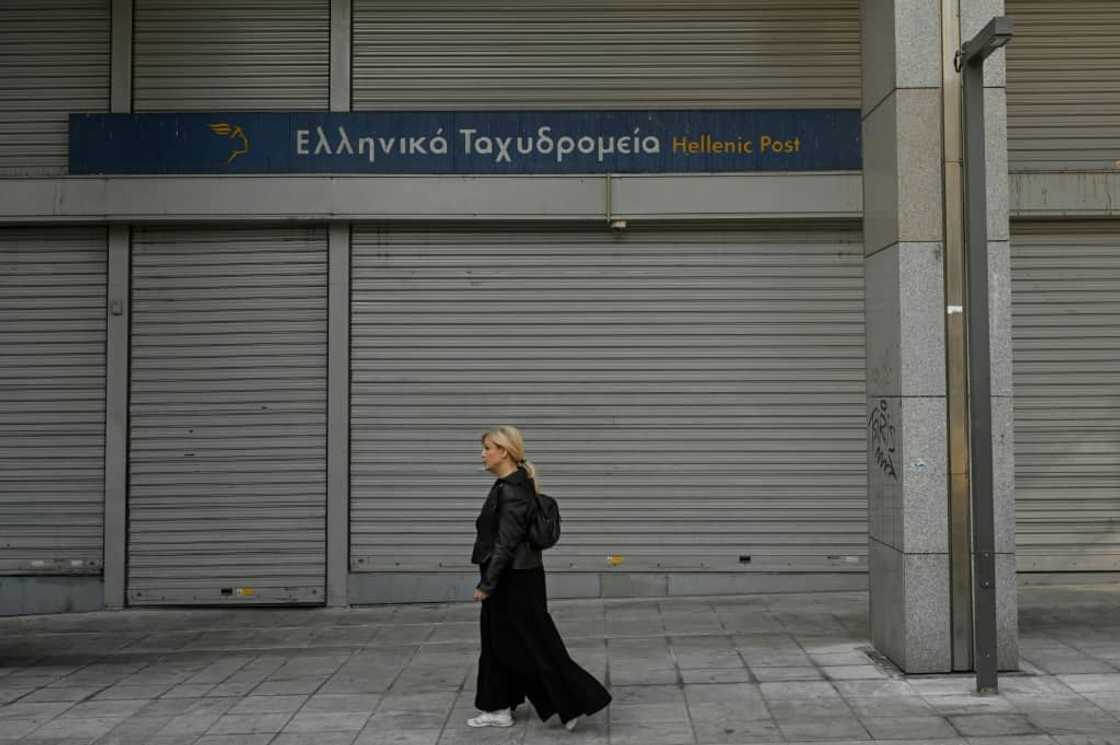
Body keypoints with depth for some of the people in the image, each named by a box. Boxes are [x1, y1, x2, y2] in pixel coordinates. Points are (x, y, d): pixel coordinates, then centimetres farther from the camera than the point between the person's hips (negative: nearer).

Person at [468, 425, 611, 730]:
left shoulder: (512, 490, -20)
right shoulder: (508, 485, 11)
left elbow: (506, 542, -23)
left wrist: (486, 584, -20)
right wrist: (490, 581, 23)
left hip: (515, 580, -10)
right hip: (509, 578, 10)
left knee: (536, 645, -3)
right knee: (499, 644, 16)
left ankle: (576, 702, 4)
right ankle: (499, 709, 25)